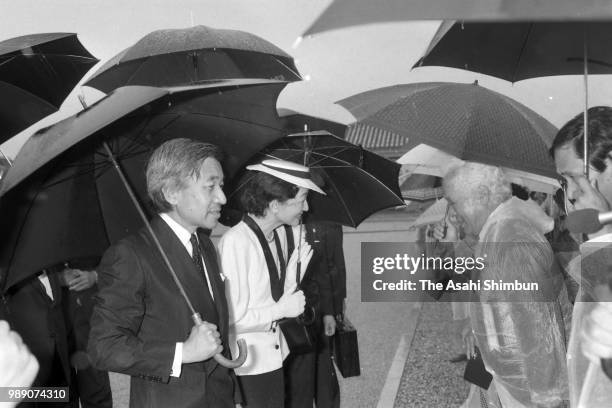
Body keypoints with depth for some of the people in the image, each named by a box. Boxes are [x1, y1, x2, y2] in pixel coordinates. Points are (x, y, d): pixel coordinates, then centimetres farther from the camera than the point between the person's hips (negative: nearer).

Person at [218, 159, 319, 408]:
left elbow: (279, 297, 5)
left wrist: (296, 263, -7)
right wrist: (282, 309, -14)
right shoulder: (235, 242, -23)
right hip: (248, 366, -7)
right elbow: (231, 320, -21)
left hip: (274, 357, 7)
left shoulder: (282, 234, 0)